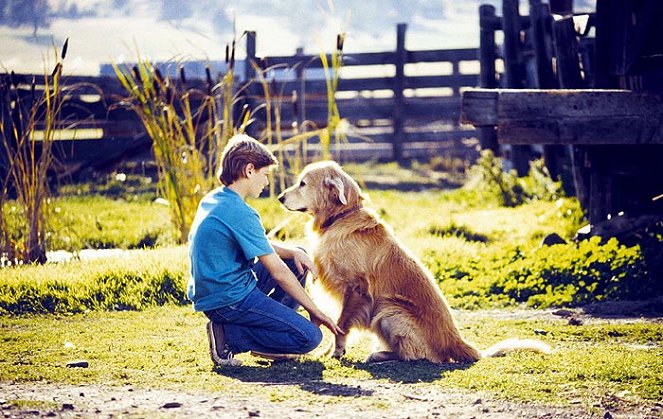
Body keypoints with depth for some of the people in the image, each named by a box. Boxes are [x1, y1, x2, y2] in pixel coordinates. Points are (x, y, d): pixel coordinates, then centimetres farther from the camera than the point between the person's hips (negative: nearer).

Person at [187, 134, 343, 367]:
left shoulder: (212, 200, 9)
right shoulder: (239, 212, -20)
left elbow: (260, 245, 20)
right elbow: (278, 271, -17)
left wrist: (293, 251, 1)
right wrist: (314, 311, -8)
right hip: (230, 301, -10)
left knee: (297, 258, 20)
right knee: (309, 337, -13)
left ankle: (267, 325, 15)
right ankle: (228, 336, -10)